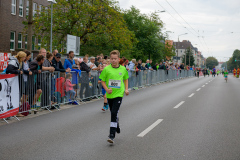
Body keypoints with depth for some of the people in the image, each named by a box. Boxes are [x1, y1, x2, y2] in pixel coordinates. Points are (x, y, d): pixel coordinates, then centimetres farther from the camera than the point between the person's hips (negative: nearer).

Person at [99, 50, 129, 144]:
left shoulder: (123, 69, 1)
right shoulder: (106, 69, -3)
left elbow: (126, 79, 17)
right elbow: (102, 81, 3)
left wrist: (126, 89, 6)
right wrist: (107, 89, -13)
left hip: (119, 94, -2)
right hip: (110, 95, 2)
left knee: (114, 113, -14)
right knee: (113, 113, 16)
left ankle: (112, 135, -12)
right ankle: (117, 125, 46)